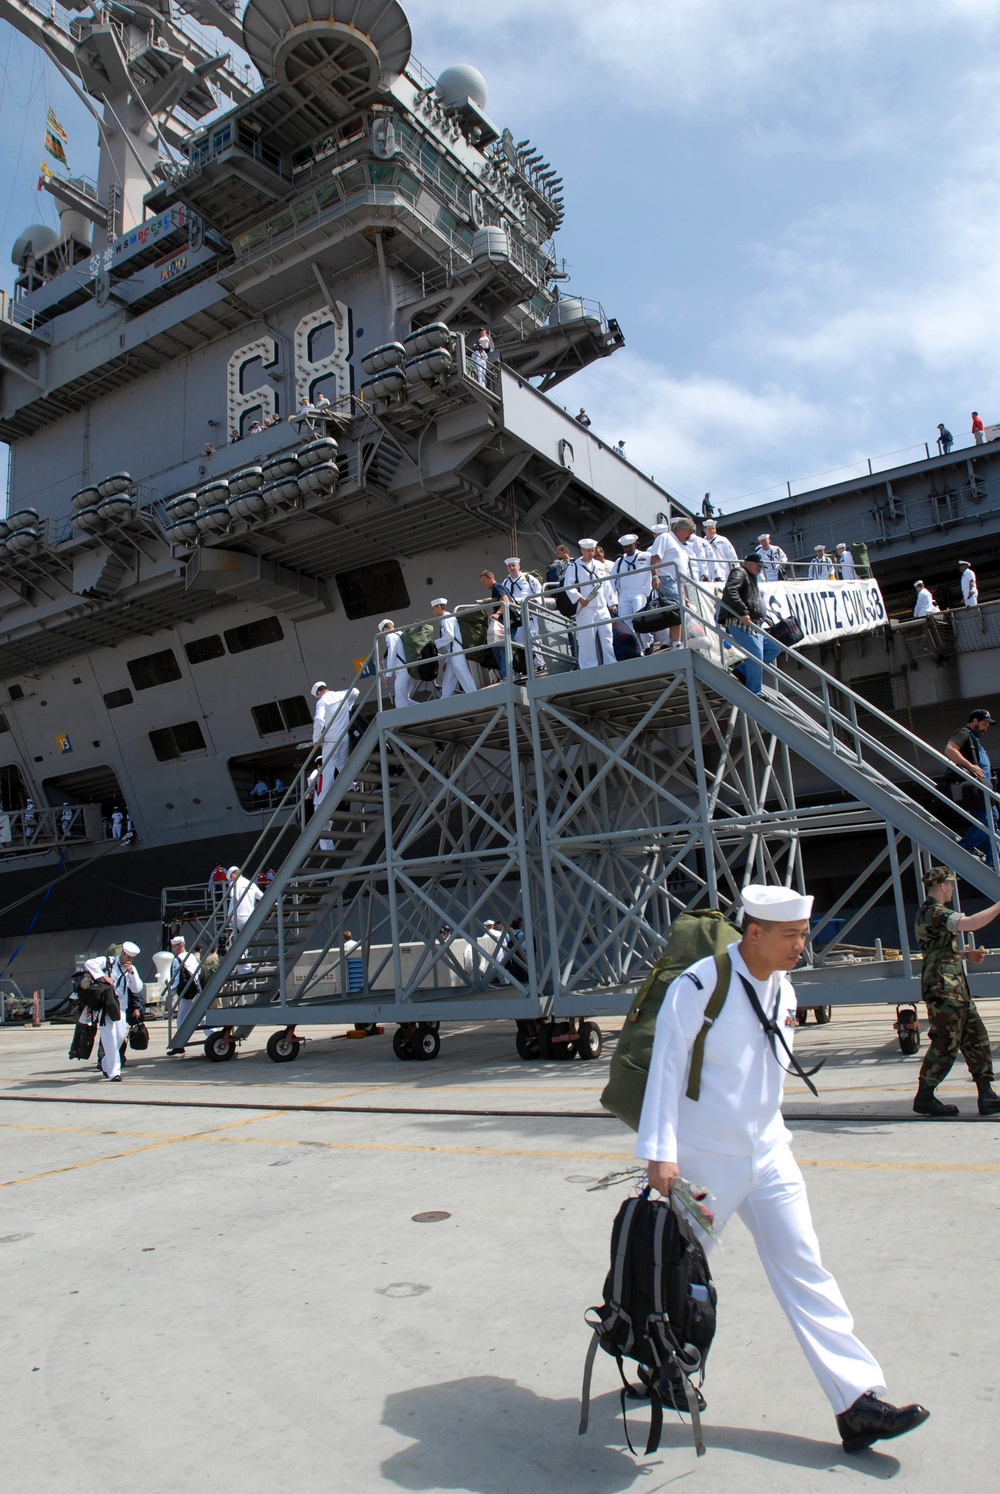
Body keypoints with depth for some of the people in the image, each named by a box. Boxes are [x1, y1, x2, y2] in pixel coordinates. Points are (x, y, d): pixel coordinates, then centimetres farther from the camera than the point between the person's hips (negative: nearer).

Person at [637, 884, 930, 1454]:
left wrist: (773, 1134, 18)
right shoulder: (699, 985, -20)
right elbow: (666, 1066, -20)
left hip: (768, 1155, 6)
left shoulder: (784, 991, 4)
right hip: (703, 1159, -6)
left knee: (804, 1271, 4)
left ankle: (858, 1400, 10)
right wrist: (660, 1153, -22)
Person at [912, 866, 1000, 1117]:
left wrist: (965, 955, 15)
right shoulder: (934, 912, -15)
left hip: (955, 988, 11)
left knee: (976, 1038, 9)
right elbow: (969, 923, -32)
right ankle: (924, 1097, 3)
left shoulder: (930, 913, 18)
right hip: (943, 987, -11)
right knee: (945, 1044, -5)